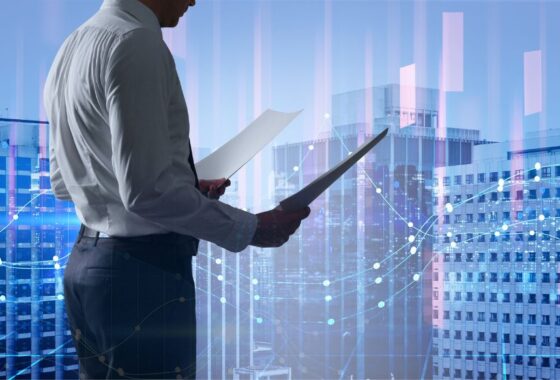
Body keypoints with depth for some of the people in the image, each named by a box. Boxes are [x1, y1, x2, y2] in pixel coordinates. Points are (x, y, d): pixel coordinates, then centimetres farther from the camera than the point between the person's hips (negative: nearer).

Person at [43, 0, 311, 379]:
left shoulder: (71, 48, 13)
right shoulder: (137, 43, -16)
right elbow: (147, 189, -23)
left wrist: (188, 189, 20)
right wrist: (250, 229, -13)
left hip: (85, 260, 10)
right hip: (147, 270, -10)